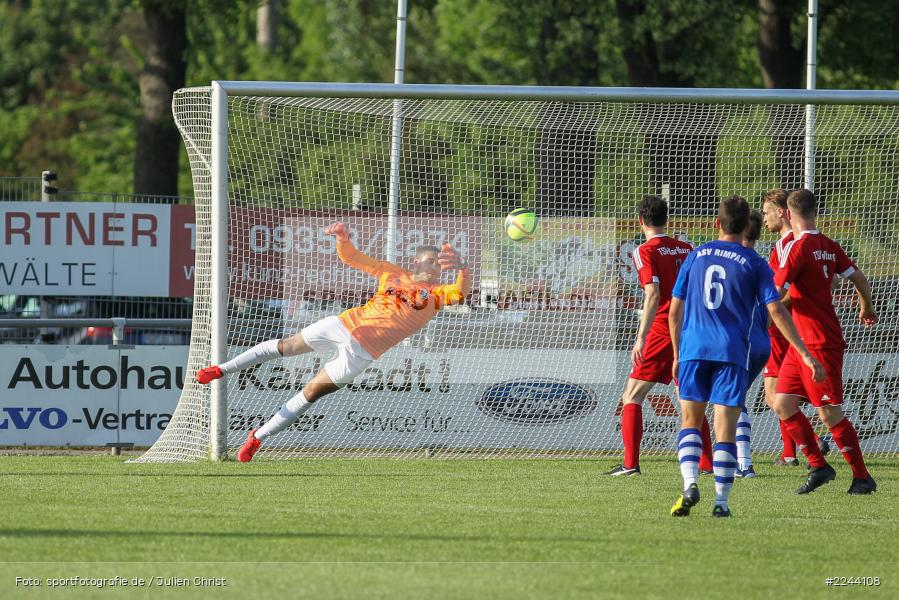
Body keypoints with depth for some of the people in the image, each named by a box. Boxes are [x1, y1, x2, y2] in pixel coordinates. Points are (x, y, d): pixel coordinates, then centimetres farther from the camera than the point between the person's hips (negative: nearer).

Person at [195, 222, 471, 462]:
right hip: (344, 325, 2)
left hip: (363, 351, -2)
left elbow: (461, 291, -23)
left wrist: (461, 267, -45)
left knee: (312, 392, 1)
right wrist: (343, 238, -11)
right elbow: (351, 257, 11)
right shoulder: (392, 274, 7)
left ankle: (259, 437, 12)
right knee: (284, 347, 6)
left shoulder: (436, 294, -2)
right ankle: (223, 369, 23)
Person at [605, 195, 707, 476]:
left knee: (631, 397, -1)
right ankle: (706, 462, 13)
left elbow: (653, 295, -17)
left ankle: (631, 463, -11)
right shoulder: (686, 248, 11)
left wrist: (641, 338, -21)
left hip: (663, 331, -6)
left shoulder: (646, 251, -7)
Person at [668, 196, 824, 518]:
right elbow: (776, 311, -4)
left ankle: (690, 485, -11)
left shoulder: (696, 256, 10)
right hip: (732, 352, -2)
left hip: (693, 348, 2)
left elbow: (675, 312, 12)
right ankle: (721, 501, -3)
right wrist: (805, 354, -2)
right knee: (725, 428, 1)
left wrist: (677, 355, 23)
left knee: (690, 421, 10)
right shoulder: (754, 263, 3)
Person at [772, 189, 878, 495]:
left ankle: (862, 477, 2)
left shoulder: (797, 247, -15)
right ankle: (818, 466, 10)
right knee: (783, 403, 8)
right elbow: (859, 279, 12)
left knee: (830, 414, -4)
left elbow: (776, 293, -18)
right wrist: (867, 308, 32)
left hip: (820, 343, -8)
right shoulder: (829, 246, 8)